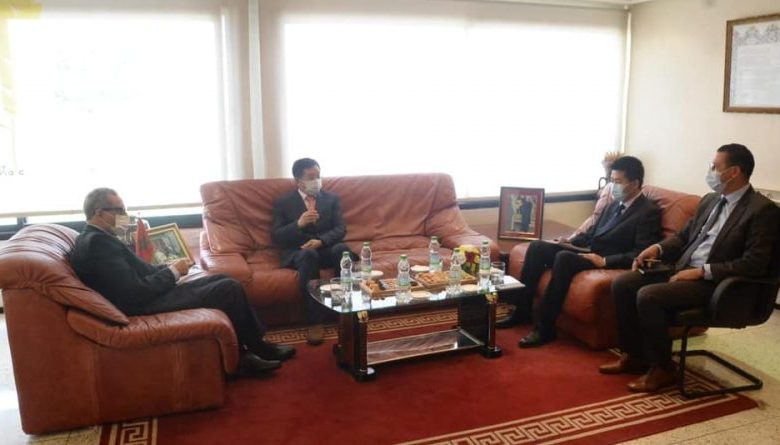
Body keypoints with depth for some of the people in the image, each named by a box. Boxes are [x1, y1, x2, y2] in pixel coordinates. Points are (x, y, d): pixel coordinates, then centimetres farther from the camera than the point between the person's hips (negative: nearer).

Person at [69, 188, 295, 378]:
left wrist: (169, 268, 0)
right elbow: (138, 294, -25)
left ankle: (243, 354, 9)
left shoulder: (93, 239, 13)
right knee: (230, 289, -11)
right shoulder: (98, 242, -20)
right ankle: (258, 349, 9)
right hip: (147, 306, -11)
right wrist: (173, 272, -12)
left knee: (222, 280, 11)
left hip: (147, 296, 11)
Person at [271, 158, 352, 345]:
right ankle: (315, 321, -37)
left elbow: (341, 229, 3)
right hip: (298, 252, -2)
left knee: (342, 249, -33)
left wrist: (321, 241, -17)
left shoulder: (332, 199, 15)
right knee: (308, 255, -38)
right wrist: (298, 224, -18)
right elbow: (276, 237, 0)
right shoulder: (283, 203, 9)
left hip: (326, 248, 2)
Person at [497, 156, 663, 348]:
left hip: (608, 262, -9)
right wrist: (571, 242, 7)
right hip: (589, 251, 9)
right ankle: (522, 311, -5)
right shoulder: (615, 204, 19)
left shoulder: (649, 212, -7)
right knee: (537, 247, -7)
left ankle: (544, 327, -27)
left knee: (564, 258, -34)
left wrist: (605, 261, -24)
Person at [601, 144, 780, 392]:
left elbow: (755, 264, -18)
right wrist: (658, 248, 1)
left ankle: (663, 368, -9)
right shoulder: (710, 200, 14)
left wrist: (701, 271, -22)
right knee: (622, 285, -7)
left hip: (712, 281, -8)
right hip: (680, 268, 8)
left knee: (648, 296, -28)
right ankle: (635, 356, 6)